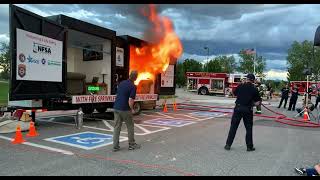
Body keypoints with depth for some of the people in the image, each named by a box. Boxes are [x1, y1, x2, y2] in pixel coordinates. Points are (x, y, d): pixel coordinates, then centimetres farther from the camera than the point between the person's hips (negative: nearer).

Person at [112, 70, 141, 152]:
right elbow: (130, 101, -20)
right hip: (125, 109, -6)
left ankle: (115, 146, 10)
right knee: (130, 127, 10)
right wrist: (132, 109, -1)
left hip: (116, 108, 6)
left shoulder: (121, 83, 9)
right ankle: (132, 144, 21)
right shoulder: (133, 86, -14)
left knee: (117, 127, 9)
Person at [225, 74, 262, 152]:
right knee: (249, 128, 12)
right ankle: (249, 146, 19)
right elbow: (257, 102, -5)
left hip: (238, 108, 1)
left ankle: (228, 145, 10)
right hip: (248, 110, -1)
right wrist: (251, 103, 13)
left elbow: (235, 93, 16)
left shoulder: (240, 86, 0)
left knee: (233, 127, 7)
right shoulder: (254, 89, -3)